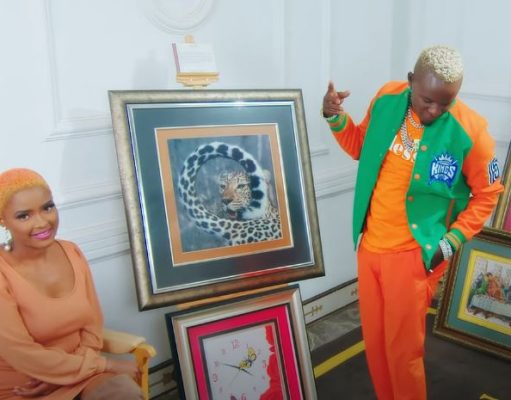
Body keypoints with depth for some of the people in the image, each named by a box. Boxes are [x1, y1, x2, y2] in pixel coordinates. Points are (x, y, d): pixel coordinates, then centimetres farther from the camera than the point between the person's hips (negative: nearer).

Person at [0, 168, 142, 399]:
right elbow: (25, 357, -17)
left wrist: (60, 374, -11)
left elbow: (92, 326, 5)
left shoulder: (72, 253, 0)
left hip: (80, 373, 5)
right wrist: (106, 365, -13)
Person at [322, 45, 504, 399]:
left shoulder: (470, 131, -17)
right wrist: (335, 117, -5)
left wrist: (452, 241, -10)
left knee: (402, 349, 6)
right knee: (374, 342, 18)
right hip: (371, 245, 5)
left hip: (415, 253, -4)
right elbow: (360, 146, 11)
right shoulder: (386, 99, -5)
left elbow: (487, 194, -3)